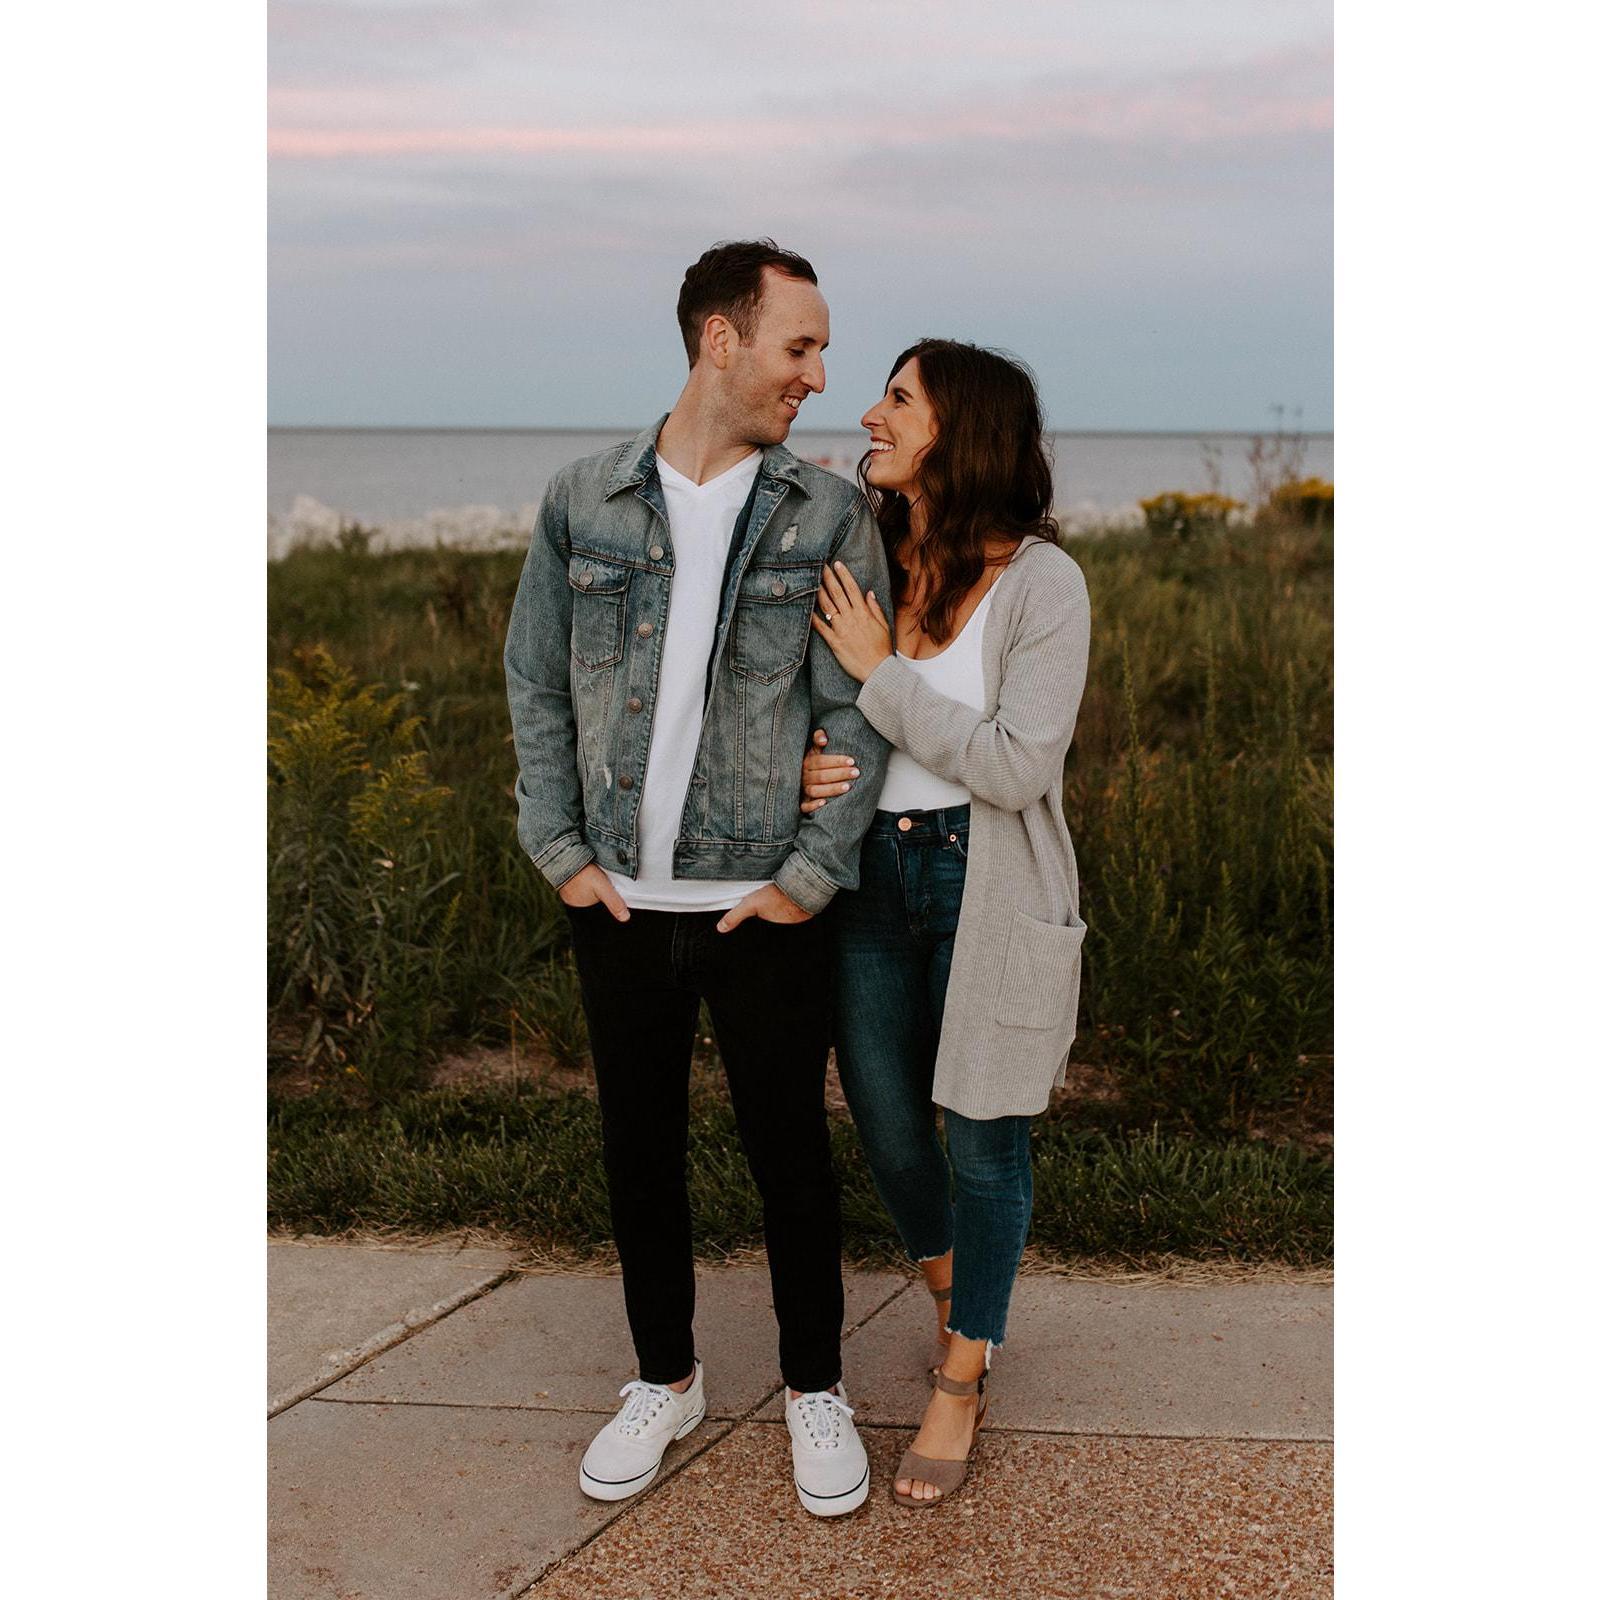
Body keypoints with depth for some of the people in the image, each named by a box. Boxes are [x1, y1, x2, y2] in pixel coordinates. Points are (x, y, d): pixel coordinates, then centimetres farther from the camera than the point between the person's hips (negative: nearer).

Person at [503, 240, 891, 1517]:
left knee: (790, 1148, 8)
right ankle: (666, 1379, 33)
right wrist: (561, 854, 0)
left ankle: (814, 1387, 28)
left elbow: (855, 714, -4)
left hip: (764, 908, -2)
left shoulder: (830, 516, -3)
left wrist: (809, 877, -9)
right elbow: (536, 685, 6)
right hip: (621, 901, 2)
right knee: (640, 1146, 13)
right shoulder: (582, 503, 1)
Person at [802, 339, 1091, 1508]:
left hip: (989, 890, -4)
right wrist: (811, 770, -13)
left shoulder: (1041, 583, -14)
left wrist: (884, 673, -21)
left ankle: (963, 1381, 27)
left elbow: (1016, 768, -20)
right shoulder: (861, 561, -1)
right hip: (869, 877, 5)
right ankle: (958, 1307, 43)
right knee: (889, 1129, 15)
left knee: (983, 1143, 8)